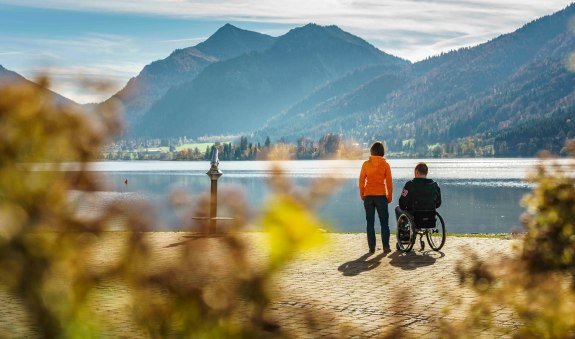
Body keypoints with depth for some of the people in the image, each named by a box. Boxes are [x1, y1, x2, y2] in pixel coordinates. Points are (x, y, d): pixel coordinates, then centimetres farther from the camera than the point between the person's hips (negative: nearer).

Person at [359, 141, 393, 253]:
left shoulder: (366, 164, -1)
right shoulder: (385, 165, -4)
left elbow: (361, 180, 1)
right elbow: (389, 182, -2)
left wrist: (362, 195, 11)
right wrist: (389, 196, 8)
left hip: (368, 196, 1)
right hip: (381, 195, -1)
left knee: (370, 222, 7)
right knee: (384, 221, 7)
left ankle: (371, 247, 4)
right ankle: (386, 246, 2)